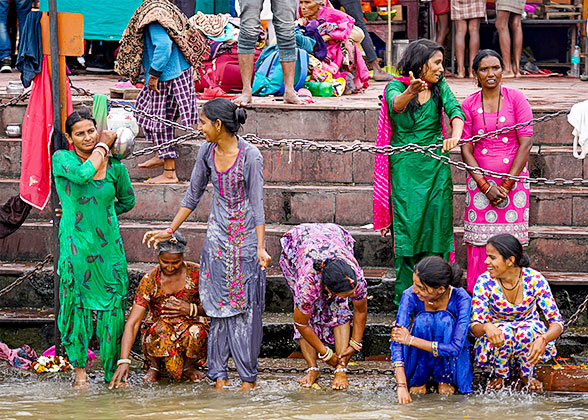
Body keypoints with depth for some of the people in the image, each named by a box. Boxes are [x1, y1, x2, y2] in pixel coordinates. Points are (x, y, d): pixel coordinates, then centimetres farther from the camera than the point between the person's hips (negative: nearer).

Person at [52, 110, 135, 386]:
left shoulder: (114, 166, 5)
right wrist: (103, 146, -11)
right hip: (76, 245, -2)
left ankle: (113, 373, 11)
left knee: (113, 306, 1)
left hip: (109, 245, 2)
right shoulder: (61, 159, -4)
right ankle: (79, 370, 13)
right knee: (76, 303, -1)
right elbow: (82, 173, -25)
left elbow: (127, 201, 21)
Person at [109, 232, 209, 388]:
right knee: (161, 328, -37)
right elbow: (132, 323, -21)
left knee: (196, 332, -35)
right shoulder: (149, 280, -15)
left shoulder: (196, 273, -10)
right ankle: (154, 366, -6)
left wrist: (191, 309, -24)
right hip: (155, 333, -1)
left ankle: (188, 366, -2)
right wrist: (124, 361, -32)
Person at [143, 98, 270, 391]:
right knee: (218, 305, 4)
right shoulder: (207, 151, 1)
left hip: (246, 235, -5)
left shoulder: (250, 155, -16)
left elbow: (257, 203, -14)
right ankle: (219, 375, 9)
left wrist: (260, 248, -18)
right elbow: (193, 195, 11)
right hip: (218, 234, 5)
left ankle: (248, 377, 6)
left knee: (245, 305, -2)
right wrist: (170, 231, 13)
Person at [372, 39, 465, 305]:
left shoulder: (439, 88, 6)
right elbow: (396, 104, -27)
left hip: (436, 166, 3)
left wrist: (455, 136, -32)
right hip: (405, 167, -3)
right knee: (408, 226, -5)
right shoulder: (396, 86, -4)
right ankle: (405, 299, 1)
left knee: (436, 227, 1)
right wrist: (410, 93, -50)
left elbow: (455, 110, -10)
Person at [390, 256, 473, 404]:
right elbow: (396, 340, -28)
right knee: (423, 319, -29)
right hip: (418, 358, 1)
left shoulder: (461, 299, -27)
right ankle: (418, 380, -9)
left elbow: (456, 348, -32)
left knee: (444, 319, -30)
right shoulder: (410, 296, -24)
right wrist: (401, 385, -38)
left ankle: (444, 379, -10)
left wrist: (411, 340, -35)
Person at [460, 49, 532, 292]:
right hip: (480, 180, 1)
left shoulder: (516, 99, -1)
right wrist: (486, 186, -9)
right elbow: (466, 150, 1)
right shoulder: (469, 105, 3)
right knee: (480, 243, -2)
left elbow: (526, 143, -5)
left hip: (513, 179, -1)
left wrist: (507, 185, -10)